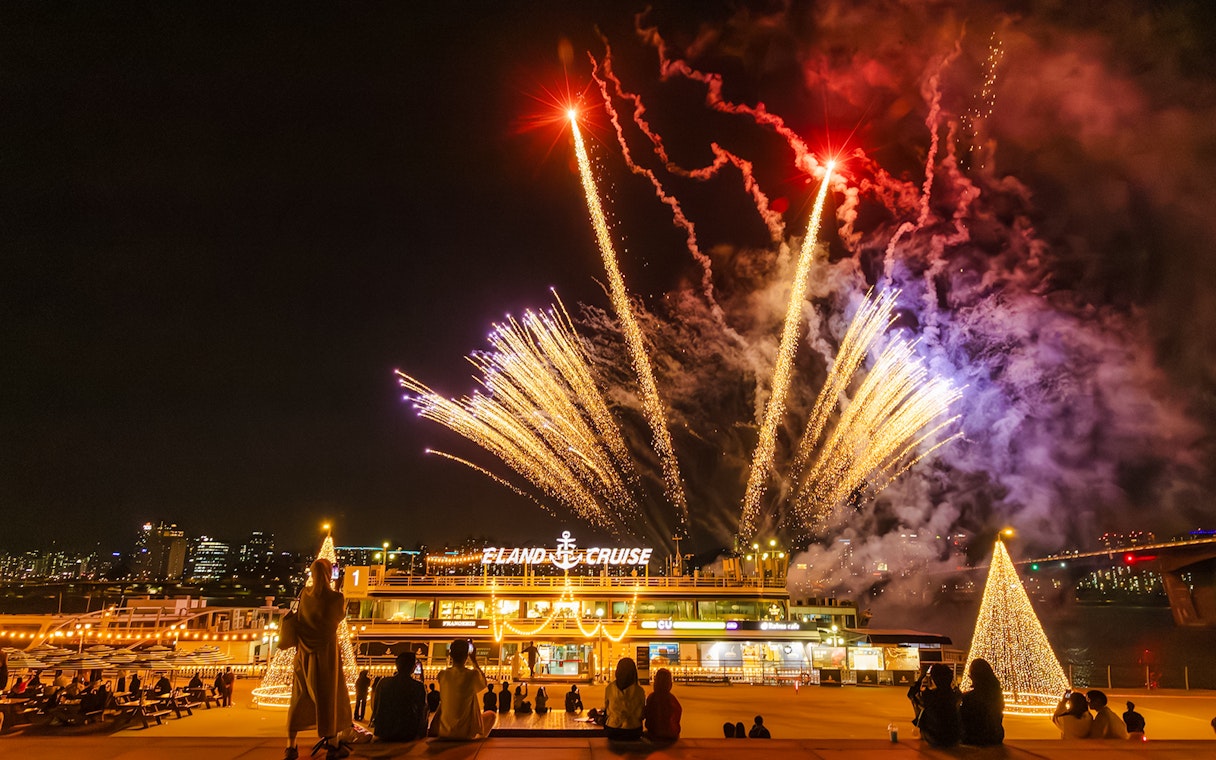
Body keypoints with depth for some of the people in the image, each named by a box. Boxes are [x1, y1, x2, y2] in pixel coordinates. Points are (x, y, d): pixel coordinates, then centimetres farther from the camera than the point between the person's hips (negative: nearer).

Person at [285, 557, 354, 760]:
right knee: (330, 697, 7)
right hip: (326, 652, -4)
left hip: (304, 652, 4)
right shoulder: (336, 597, -17)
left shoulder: (304, 594, -4)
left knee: (299, 698, 13)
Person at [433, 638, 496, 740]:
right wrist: (474, 661, 12)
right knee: (491, 715, 25)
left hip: (443, 732, 3)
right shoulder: (472, 674, -16)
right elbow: (484, 682, 7)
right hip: (465, 732, -3)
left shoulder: (442, 674, -8)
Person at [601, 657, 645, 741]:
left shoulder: (609, 688, -10)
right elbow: (641, 714, -1)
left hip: (612, 732, 1)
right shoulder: (639, 690, -13)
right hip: (633, 732, -1)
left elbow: (606, 708, 6)